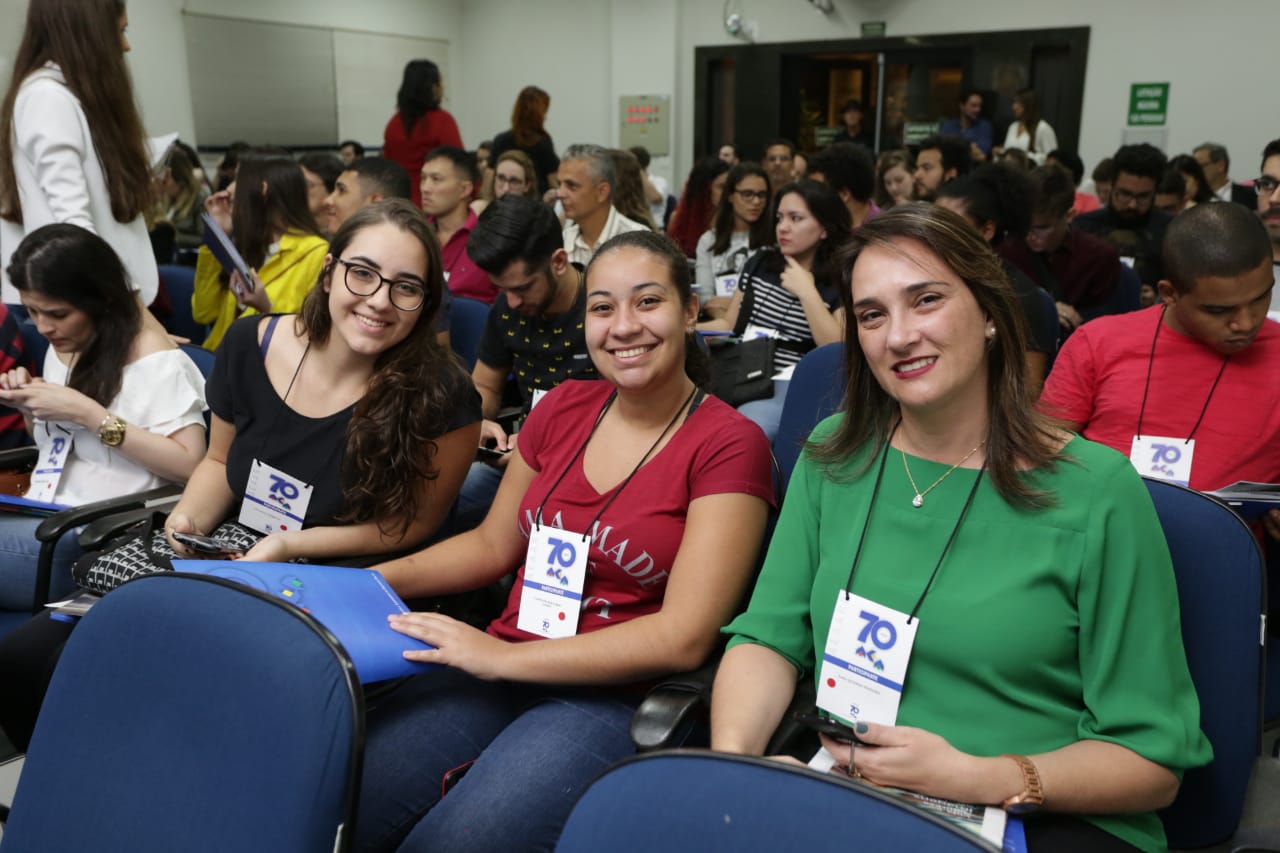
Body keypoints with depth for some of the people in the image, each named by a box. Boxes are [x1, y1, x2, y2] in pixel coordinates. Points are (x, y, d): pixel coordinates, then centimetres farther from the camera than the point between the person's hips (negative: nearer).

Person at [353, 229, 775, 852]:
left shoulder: (729, 445, -9)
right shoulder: (563, 409, 8)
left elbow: (685, 636, -14)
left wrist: (505, 657, -17)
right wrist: (375, 581, 3)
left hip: (615, 695, -4)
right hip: (498, 669, 5)